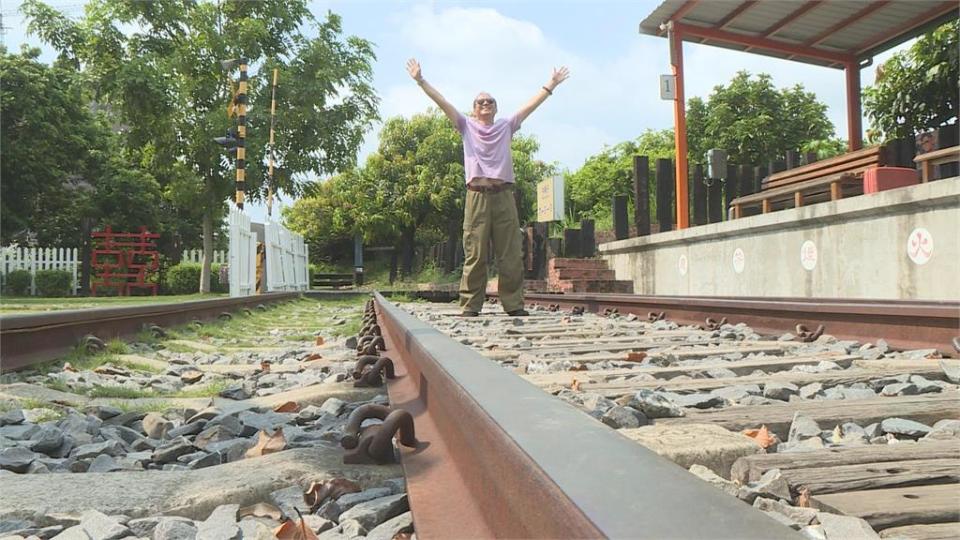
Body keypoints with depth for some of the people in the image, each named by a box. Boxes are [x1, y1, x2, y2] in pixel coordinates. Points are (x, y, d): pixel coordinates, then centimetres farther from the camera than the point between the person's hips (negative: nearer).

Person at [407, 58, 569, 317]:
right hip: (477, 196, -1)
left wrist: (551, 84, 13)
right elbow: (442, 102, 9)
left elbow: (531, 104, 16)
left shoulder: (506, 126, 17)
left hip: (503, 195, 2)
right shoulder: (467, 126, 14)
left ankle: (514, 305, 5)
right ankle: (470, 307, 1)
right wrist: (420, 80, 4)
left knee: (511, 255, 0)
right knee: (475, 255, -2)